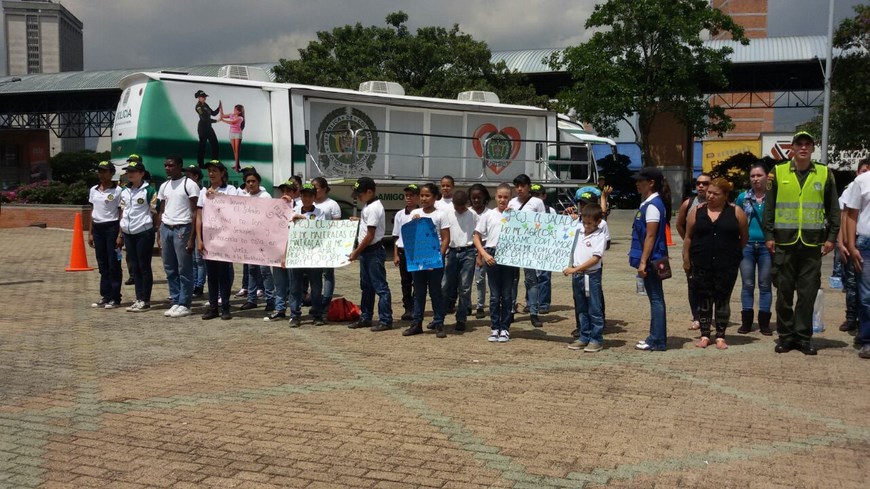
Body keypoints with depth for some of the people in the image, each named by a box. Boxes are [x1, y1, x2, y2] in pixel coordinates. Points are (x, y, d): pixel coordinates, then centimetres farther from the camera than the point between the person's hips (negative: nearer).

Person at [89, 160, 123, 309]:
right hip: (97, 228, 6)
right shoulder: (93, 190, 11)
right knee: (102, 265, 10)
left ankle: (115, 298, 5)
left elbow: (121, 213, -7)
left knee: (113, 265, -1)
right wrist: (90, 233, 14)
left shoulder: (117, 190, -6)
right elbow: (93, 212, 16)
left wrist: (120, 235, -12)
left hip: (112, 227, -6)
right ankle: (105, 296, 17)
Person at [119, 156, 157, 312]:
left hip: (144, 233, -6)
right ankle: (139, 299, 16)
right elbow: (123, 214, 16)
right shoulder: (124, 192, 12)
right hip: (128, 234, 7)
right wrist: (120, 234, 13)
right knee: (134, 267, 9)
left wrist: (157, 233, -10)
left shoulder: (149, 191, -7)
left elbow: (155, 213, -7)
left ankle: (145, 301, 6)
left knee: (144, 267, -1)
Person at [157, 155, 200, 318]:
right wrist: (159, 236, 11)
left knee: (184, 270, -2)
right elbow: (161, 212, 18)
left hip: (182, 229, -7)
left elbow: (195, 212, -8)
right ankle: (175, 302, 17)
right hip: (166, 229, 7)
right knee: (170, 269, 9)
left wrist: (192, 237, -14)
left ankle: (184, 305, 4)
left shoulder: (189, 185, -5)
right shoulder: (164, 186, 14)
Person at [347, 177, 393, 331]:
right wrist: (358, 220, 11)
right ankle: (365, 318, 25)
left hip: (374, 252, -11)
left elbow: (370, 235, -20)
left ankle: (386, 320, -1)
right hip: (366, 252, 11)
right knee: (366, 287, 16)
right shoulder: (368, 206, 12)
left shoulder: (374, 208, -18)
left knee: (380, 287, -5)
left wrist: (356, 252, -14)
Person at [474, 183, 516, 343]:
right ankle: (495, 328, 14)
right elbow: (477, 237, 6)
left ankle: (505, 328, 13)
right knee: (494, 295, 6)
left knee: (507, 295, 5)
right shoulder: (488, 215, 5)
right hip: (492, 256, 0)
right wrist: (485, 254, -7)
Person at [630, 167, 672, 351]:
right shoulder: (649, 203, 14)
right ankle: (656, 338, 21)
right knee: (655, 298, 13)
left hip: (651, 260, -10)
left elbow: (650, 236, -20)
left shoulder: (652, 205, -15)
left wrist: (643, 262, -21)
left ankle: (657, 341, 1)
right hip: (651, 260, 10)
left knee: (656, 299, -4)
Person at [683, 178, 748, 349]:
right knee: (704, 299, 5)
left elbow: (744, 237, 8)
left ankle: (720, 337, 13)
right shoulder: (697, 211, 5)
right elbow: (688, 236, 8)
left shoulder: (736, 212, 0)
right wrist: (686, 258, 6)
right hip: (702, 264, 1)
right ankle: (705, 335, 14)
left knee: (722, 300, 4)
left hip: (727, 264, -1)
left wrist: (734, 253, 10)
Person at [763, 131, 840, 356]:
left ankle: (803, 337, 12)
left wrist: (832, 237, 2)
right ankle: (786, 336, 14)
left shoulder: (825, 174, 6)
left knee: (808, 292, 3)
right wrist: (769, 235, -1)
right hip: (784, 242, 0)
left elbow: (833, 209, 9)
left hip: (812, 242, 0)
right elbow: (769, 207, 5)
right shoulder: (779, 172, 4)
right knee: (784, 291, 4)